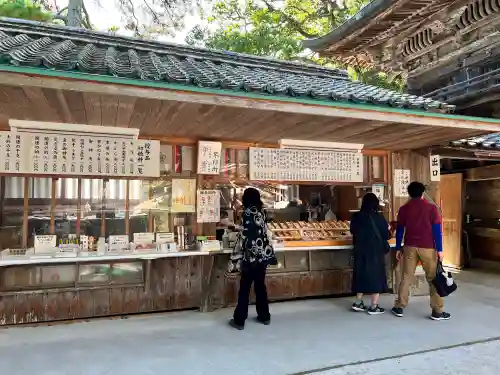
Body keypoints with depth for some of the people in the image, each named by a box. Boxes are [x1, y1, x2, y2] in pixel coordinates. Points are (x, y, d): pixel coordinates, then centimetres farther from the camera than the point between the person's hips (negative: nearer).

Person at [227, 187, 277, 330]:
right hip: (263, 254, 7)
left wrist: (236, 258, -11)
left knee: (245, 287, 2)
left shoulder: (247, 212, -12)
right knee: (260, 285, 17)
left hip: (251, 256, -7)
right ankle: (265, 316, 26)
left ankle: (239, 320, 10)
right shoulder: (261, 212, 9)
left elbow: (245, 236, -16)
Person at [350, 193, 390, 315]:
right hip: (376, 251, -4)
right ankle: (374, 306, 10)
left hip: (360, 250, 4)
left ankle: (358, 302, 19)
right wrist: (387, 228, 16)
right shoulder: (378, 218, -14)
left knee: (361, 273, 15)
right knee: (376, 275, 6)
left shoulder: (356, 217, -3)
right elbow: (386, 235, -5)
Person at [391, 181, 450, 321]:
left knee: (406, 277, 9)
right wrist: (439, 249, -3)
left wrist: (398, 248, 12)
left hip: (410, 247, 2)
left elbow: (399, 230, 5)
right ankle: (437, 311, 10)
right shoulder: (431, 208, -3)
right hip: (428, 247, -2)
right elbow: (437, 230, -6)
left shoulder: (404, 209, 3)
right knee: (433, 278, 7)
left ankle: (399, 307, 13)